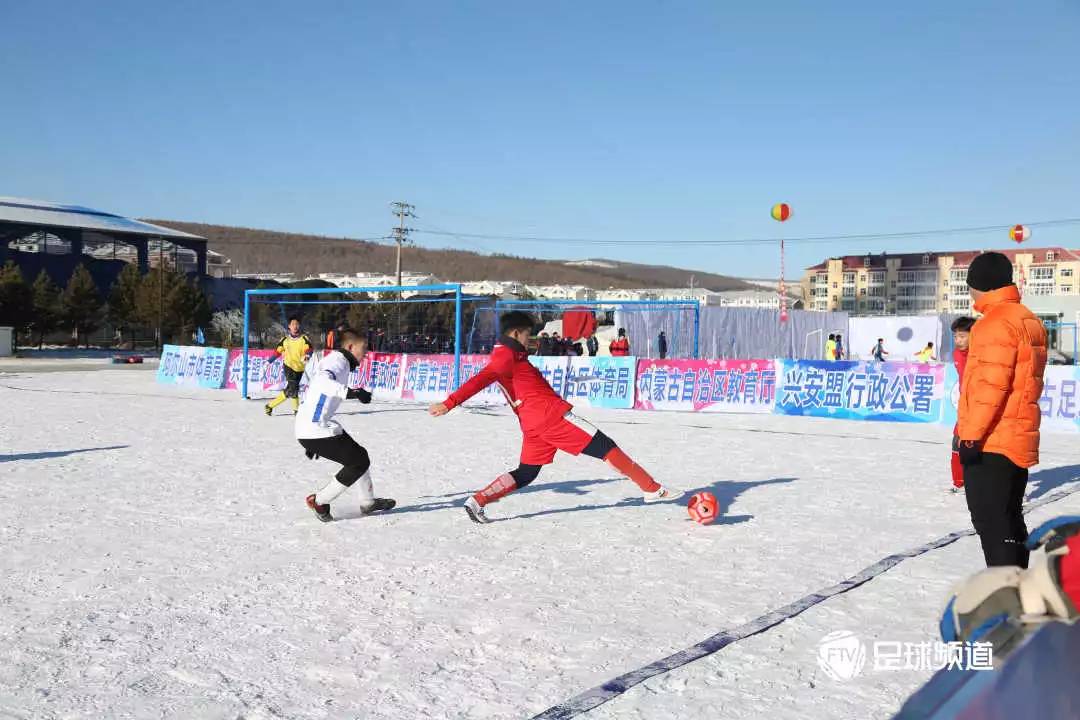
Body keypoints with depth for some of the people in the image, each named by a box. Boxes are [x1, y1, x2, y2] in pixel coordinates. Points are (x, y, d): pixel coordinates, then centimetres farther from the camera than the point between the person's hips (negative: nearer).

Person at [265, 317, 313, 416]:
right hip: (289, 366, -1)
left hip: (299, 368, 1)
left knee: (290, 389, 3)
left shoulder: (304, 338, 0)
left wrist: (307, 355, -36)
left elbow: (309, 349, -14)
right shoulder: (285, 339, 6)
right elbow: (277, 352, 14)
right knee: (293, 387, -18)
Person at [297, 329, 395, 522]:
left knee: (360, 455, 19)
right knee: (359, 463, -1)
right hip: (317, 431, -10)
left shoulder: (335, 360, 19)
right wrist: (352, 393, -44)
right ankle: (319, 501, 7)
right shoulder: (338, 360, -12)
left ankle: (368, 502, 32)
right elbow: (323, 381, -35)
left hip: (308, 428, 10)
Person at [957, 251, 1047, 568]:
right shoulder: (1030, 320, 14)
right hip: (1019, 440, 9)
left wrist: (971, 435, -19)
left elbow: (991, 385, -22)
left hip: (990, 443, -9)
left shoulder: (996, 323, -15)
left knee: (990, 521, -5)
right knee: (1009, 519, 16)